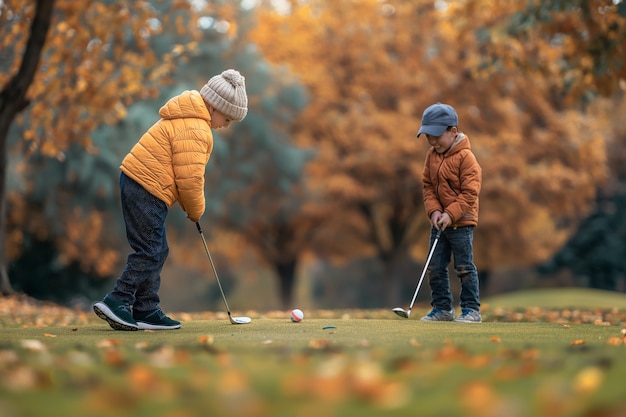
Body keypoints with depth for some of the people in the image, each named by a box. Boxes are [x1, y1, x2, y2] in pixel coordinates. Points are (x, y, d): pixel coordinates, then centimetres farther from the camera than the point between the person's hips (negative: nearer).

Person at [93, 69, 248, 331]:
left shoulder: (186, 119, 17)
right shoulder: (195, 130, -17)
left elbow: (187, 173, 20)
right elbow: (190, 179, -20)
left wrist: (191, 207, 12)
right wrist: (196, 210, -4)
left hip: (136, 183, 11)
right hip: (147, 190, -11)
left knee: (156, 252, 12)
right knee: (149, 253, -9)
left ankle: (146, 312, 15)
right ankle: (116, 303, -9)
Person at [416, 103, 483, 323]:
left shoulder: (465, 157, -15)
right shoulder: (431, 155, 5)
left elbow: (469, 193, -17)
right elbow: (428, 186, 8)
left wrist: (450, 214, -22)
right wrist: (434, 210, -8)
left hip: (461, 222, -7)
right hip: (438, 221, 7)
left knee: (464, 267, -2)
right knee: (435, 267, 8)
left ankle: (471, 309, 7)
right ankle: (442, 308, 18)